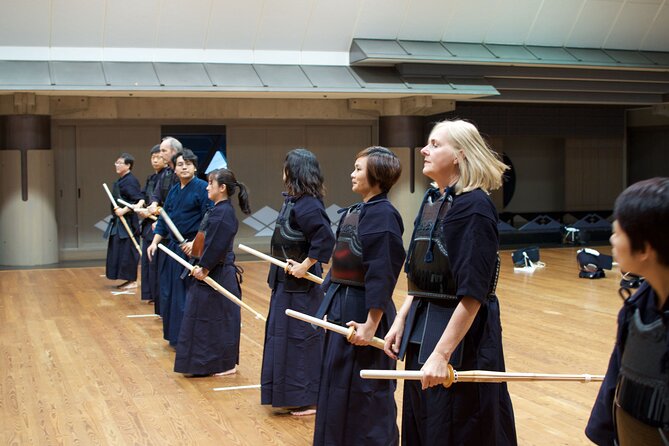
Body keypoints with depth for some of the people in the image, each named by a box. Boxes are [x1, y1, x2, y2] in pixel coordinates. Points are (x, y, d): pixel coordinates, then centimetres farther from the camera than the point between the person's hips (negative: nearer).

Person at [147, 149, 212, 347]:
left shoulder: (202, 188, -10)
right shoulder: (173, 191, 12)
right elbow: (164, 220, 17)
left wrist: (196, 243, -21)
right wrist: (155, 242, 8)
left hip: (193, 249, -8)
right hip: (173, 247, 8)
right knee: (170, 292, 11)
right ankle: (175, 335, 23)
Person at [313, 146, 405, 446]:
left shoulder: (383, 215, -17)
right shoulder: (354, 212, 11)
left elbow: (383, 275, -21)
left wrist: (371, 324, -22)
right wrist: (333, 302, 17)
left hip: (363, 311, -10)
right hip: (341, 306, 10)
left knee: (363, 391, 0)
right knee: (337, 383, 18)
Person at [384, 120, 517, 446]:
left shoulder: (474, 207, -18)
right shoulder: (432, 201, 8)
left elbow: (472, 294, -22)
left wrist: (441, 354, -24)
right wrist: (401, 321, 8)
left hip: (462, 334, -8)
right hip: (423, 328, 8)